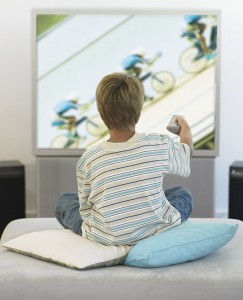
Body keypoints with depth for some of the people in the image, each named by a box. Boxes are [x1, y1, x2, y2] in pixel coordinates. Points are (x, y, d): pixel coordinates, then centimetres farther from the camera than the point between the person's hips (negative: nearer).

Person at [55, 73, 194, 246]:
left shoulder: (88, 159, -16)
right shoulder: (160, 146, -15)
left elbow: (85, 210, -5)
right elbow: (187, 153, 9)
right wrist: (186, 132, 32)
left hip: (104, 238, 0)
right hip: (156, 231, 1)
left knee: (64, 201, 25)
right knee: (183, 195, 30)